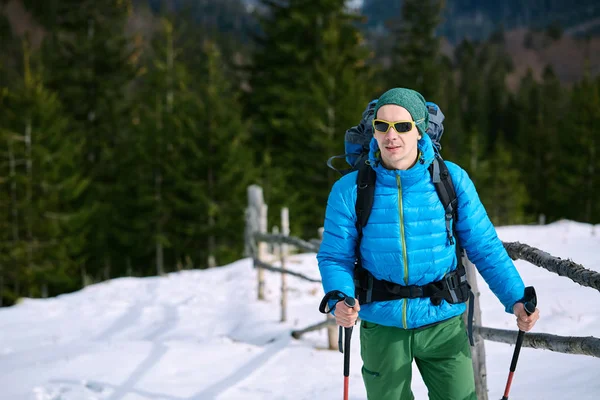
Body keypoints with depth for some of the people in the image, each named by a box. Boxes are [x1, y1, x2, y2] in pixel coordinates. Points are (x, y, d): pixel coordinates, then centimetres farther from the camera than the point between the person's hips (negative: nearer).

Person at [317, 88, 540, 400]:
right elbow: (335, 257, -1)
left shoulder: (452, 180, -4)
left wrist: (515, 299, -9)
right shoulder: (350, 190, -5)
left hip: (443, 323, 0)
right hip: (383, 327, 0)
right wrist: (339, 300, -21)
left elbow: (485, 248, 1)